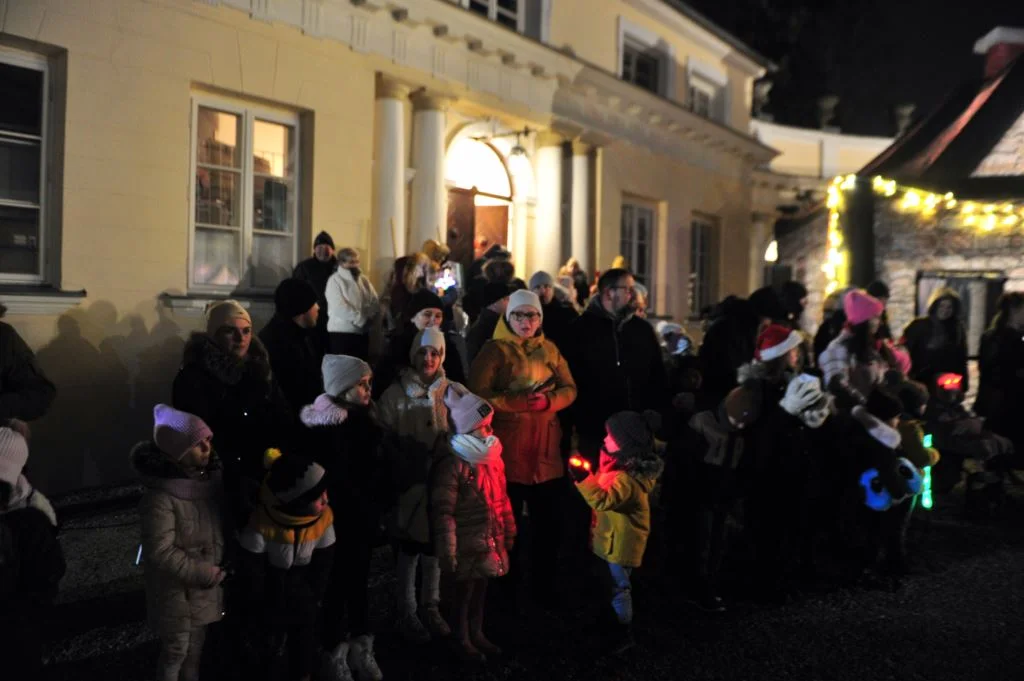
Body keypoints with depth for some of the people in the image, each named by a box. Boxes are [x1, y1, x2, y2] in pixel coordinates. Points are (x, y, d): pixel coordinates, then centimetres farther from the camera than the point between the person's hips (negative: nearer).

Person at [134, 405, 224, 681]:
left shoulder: (211, 477, -6)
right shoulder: (159, 497, -28)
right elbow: (161, 553, -26)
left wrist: (223, 565, 0)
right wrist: (205, 574, -21)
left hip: (206, 583, 6)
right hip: (177, 589, -6)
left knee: (197, 643, 24)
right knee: (177, 649, 12)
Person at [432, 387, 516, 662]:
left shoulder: (493, 457, 3)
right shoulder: (454, 465, -21)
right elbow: (443, 511, -19)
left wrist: (508, 531, 18)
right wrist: (447, 550, -18)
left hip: (491, 539, 7)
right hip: (467, 542, -7)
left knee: (481, 587, 20)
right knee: (465, 590, 10)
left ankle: (477, 633, 38)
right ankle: (462, 640, 29)